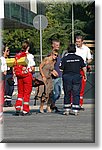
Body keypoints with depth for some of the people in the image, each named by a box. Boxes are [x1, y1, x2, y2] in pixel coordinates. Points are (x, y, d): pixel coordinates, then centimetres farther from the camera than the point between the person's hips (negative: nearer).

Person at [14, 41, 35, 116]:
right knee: (27, 93, 4)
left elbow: (15, 67, 4)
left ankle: (18, 108, 5)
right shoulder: (30, 56, -9)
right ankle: (25, 111, 4)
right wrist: (31, 71, 10)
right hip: (27, 76, -4)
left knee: (20, 93, 15)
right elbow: (32, 68, -9)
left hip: (19, 76, 4)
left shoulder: (17, 55, 3)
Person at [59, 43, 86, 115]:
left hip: (67, 77, -1)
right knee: (76, 94, 3)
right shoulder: (79, 58, 1)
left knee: (67, 94, 9)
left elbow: (61, 68, -7)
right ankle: (75, 110, -2)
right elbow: (84, 67, 4)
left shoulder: (65, 58, -5)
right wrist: (85, 75, 17)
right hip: (77, 77, 1)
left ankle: (67, 110, 11)